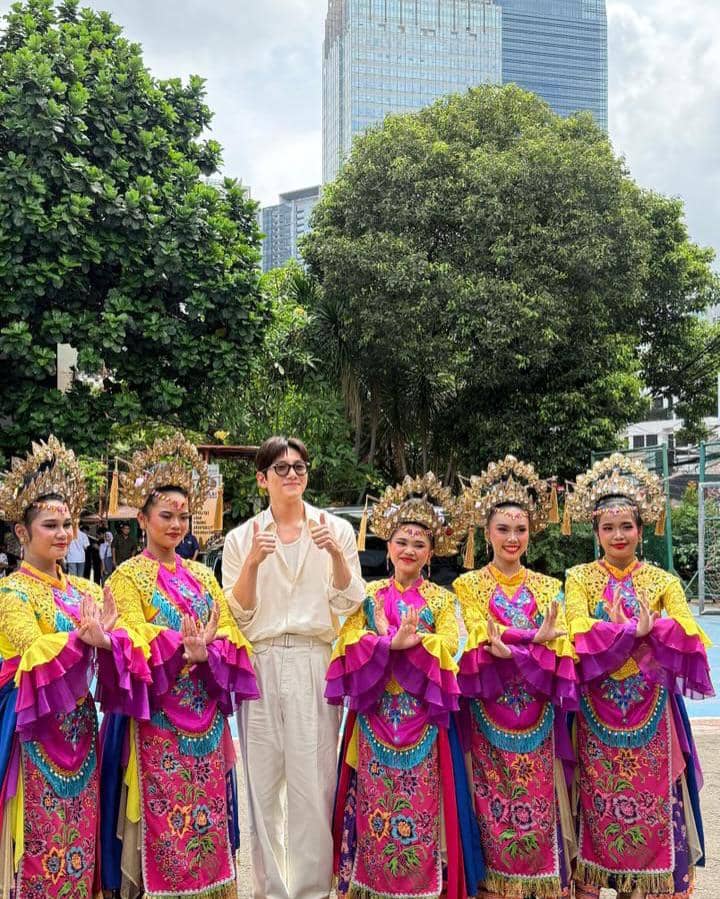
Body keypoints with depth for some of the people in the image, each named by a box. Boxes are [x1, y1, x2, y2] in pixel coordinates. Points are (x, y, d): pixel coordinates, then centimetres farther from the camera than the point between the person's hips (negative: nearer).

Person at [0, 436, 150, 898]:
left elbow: (123, 653, 0)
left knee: (83, 837, 11)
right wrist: (82, 638, -32)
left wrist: (107, 639, -21)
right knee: (42, 843, -1)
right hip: (38, 732, -6)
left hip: (80, 729, 6)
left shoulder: (84, 590, 10)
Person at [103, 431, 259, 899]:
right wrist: (183, 646, -23)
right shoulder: (129, 576, -1)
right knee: (163, 816, -4)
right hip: (158, 714, -4)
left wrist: (203, 653, -15)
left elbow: (230, 636, 4)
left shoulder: (202, 575, 13)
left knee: (207, 815, 7)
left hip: (205, 713, 4)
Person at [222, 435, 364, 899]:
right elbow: (238, 614, 4)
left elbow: (348, 605, 2)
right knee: (262, 783, 3)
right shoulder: (242, 538, 8)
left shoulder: (336, 529, 7)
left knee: (313, 784, -4)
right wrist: (252, 563, -11)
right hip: (260, 665, 1)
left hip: (315, 664, -1)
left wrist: (337, 556, -14)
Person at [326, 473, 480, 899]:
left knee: (420, 804, -1)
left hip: (422, 718, -1)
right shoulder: (368, 595, 9)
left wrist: (400, 641, -20)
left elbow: (448, 648, -8)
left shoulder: (442, 600, 7)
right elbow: (351, 643, -6)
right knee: (375, 800, 2)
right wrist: (394, 642, -21)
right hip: (374, 715, 1)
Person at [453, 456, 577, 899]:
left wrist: (507, 645, -17)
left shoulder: (548, 588, 10)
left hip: (537, 717, 2)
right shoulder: (468, 586, 4)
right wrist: (534, 640, -22)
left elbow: (563, 652, -1)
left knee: (539, 806, 3)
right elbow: (475, 649, -8)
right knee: (493, 811, 0)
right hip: (488, 715, -2)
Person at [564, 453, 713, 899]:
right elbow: (581, 635, -13)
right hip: (597, 710, -1)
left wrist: (649, 629, -26)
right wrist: (634, 631, -23)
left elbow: (687, 636, -10)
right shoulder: (580, 578, 3)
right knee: (598, 807, 3)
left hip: (650, 711, 1)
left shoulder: (663, 581, 5)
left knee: (653, 803, 3)